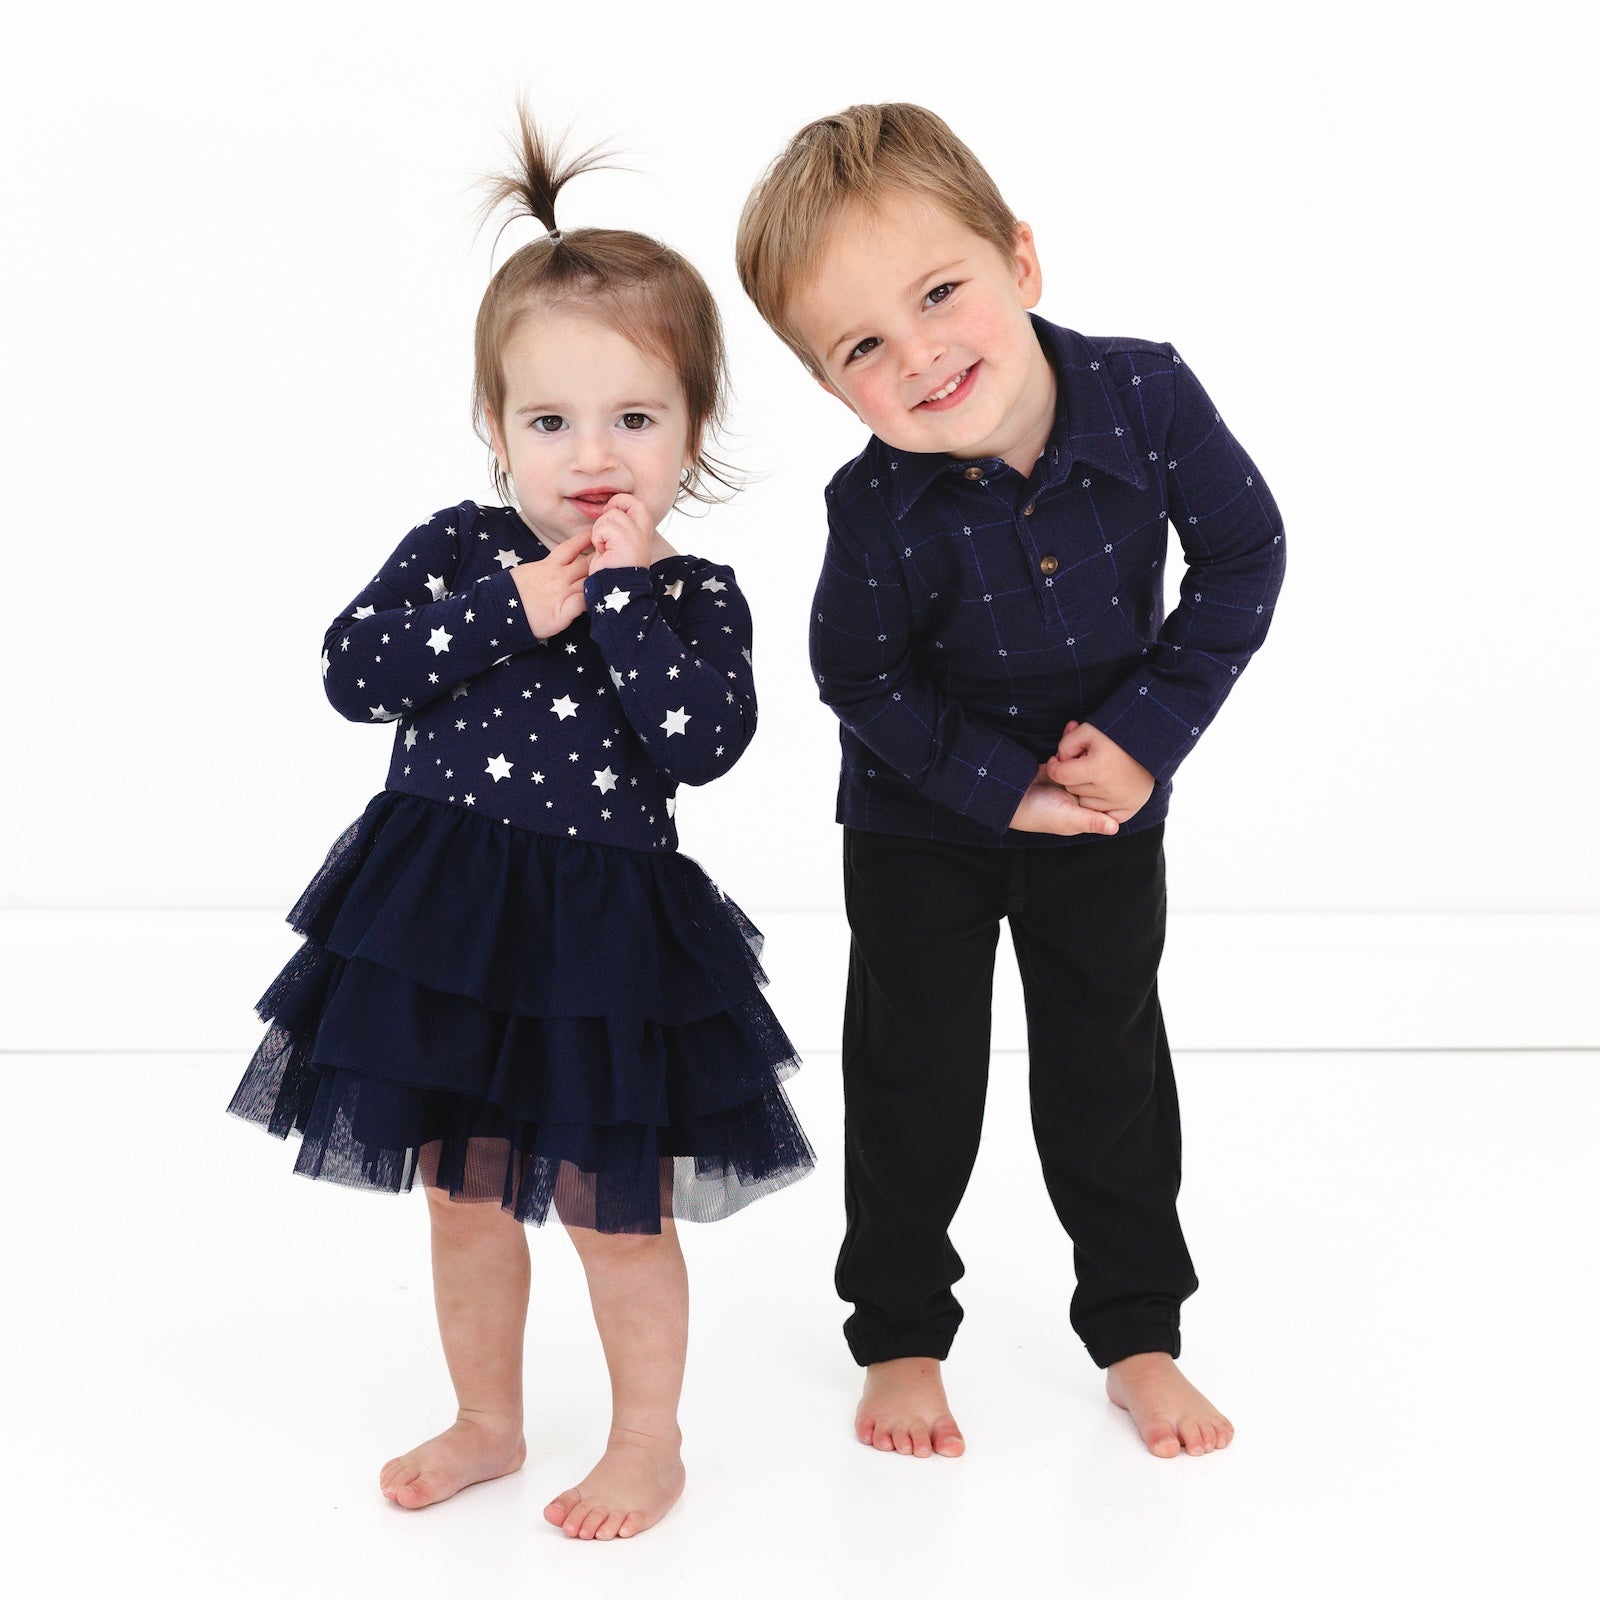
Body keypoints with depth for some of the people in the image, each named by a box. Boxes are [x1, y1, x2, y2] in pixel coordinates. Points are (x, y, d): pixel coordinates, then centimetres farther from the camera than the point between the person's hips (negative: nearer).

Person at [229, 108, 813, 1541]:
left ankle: (648, 1441, 29)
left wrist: (623, 591, -19)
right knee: (464, 1196, 17)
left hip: (608, 935, -2)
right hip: (438, 917, 3)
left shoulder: (697, 598, -4)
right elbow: (353, 670, -12)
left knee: (615, 1212, 9)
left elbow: (704, 743, -20)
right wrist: (514, 605, -19)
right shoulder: (460, 548, -1)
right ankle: (488, 1420, 37)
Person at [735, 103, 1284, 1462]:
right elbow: (861, 675, -15)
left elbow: (1243, 558, -12)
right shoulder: (880, 509, -28)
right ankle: (900, 1334, 28)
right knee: (915, 1074, 9)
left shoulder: (1147, 397, -24)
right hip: (924, 822, -2)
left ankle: (1139, 1330, 30)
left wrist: (1148, 728, -18)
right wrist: (1005, 785, -19)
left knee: (1109, 1068, 13)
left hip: (1109, 805, 2)